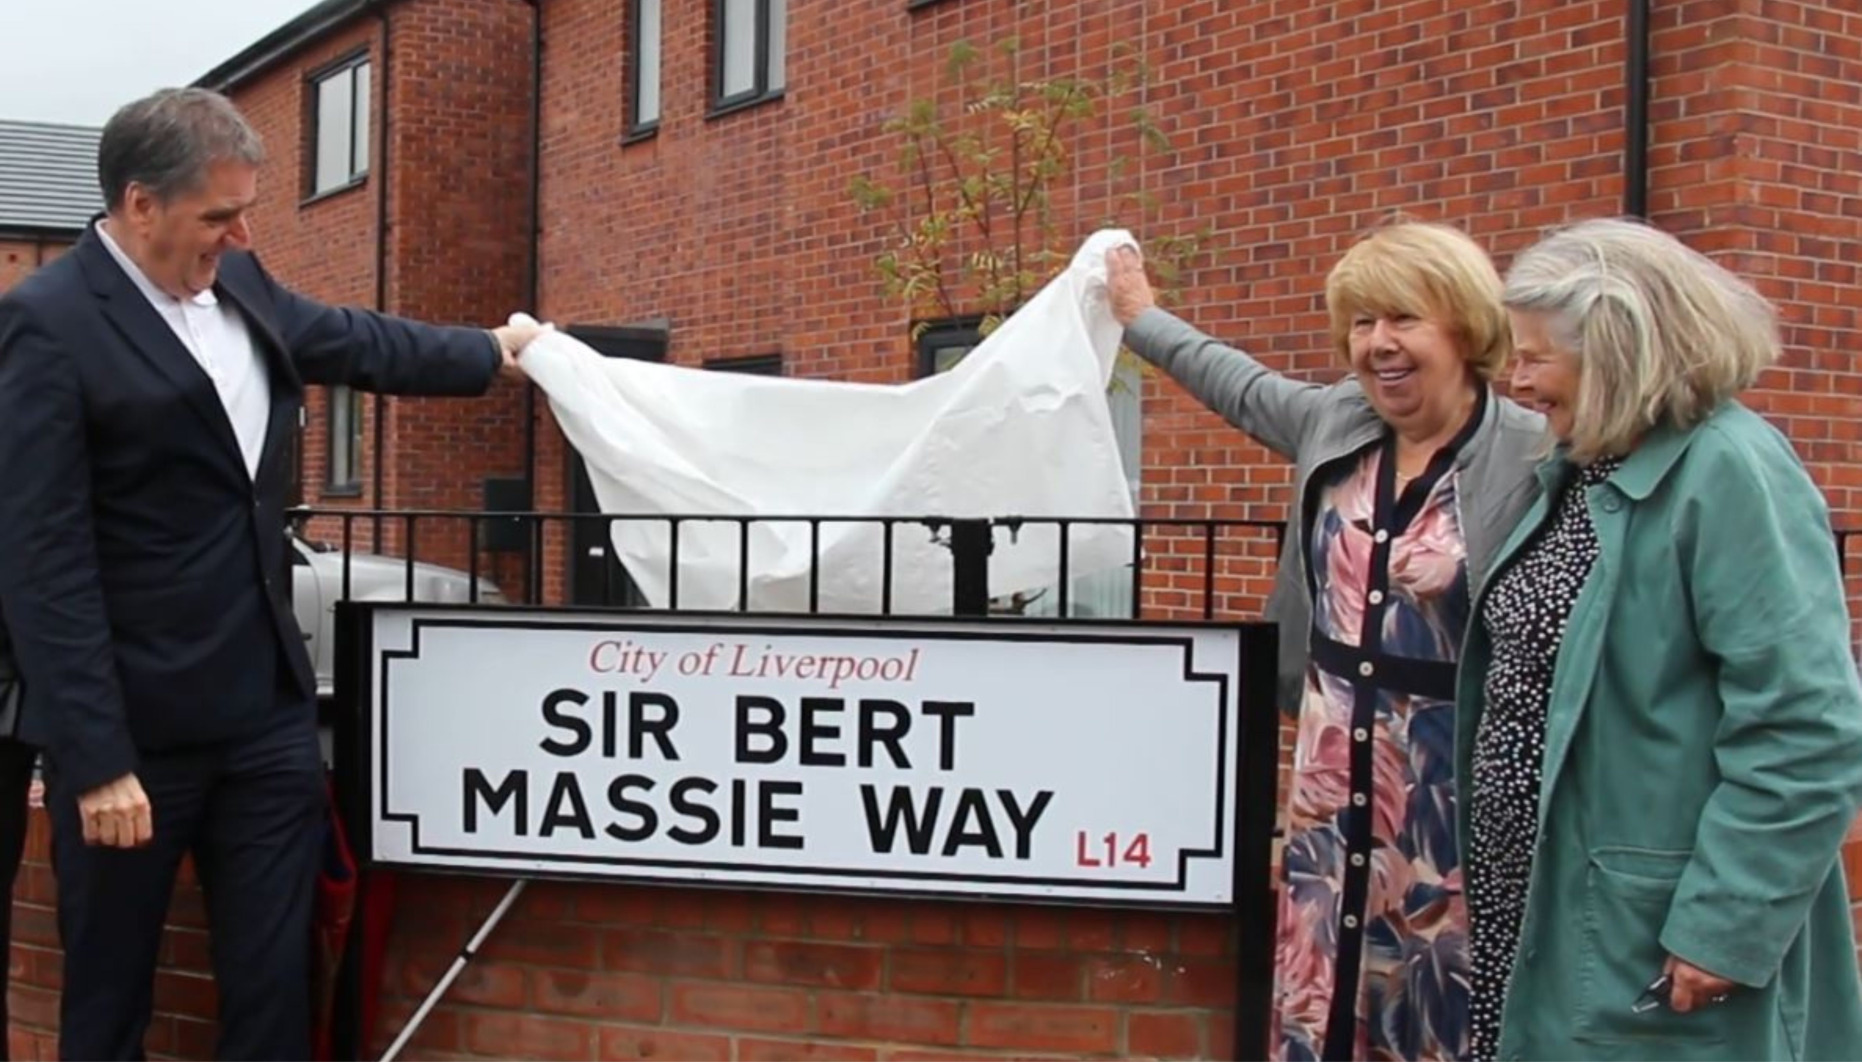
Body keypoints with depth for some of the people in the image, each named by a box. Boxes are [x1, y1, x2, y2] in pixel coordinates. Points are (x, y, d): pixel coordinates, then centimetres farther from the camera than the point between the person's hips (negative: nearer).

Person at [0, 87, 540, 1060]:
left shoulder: (237, 284, 6)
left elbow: (356, 342, 27)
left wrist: (490, 353, 39)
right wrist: (95, 759, -21)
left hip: (265, 706, 6)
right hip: (132, 723, -6)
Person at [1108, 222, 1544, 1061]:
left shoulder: (1532, 457, -14)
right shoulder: (1336, 423, 6)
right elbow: (1240, 384, 25)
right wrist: (1140, 319, 37)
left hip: (1453, 791, -6)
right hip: (1331, 776, 6)